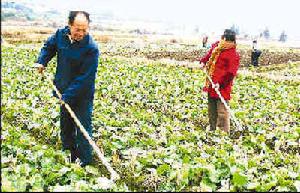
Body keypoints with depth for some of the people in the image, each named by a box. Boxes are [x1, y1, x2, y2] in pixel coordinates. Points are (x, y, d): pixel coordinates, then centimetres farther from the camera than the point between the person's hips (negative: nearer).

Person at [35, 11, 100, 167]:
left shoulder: (91, 48, -25)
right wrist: (41, 61, -1)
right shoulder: (61, 34, -7)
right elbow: (49, 46, 16)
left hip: (82, 95, -6)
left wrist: (68, 96, -26)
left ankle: (85, 162, 12)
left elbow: (86, 77, -26)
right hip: (64, 91, 6)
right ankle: (69, 153, 39)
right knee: (65, 125, 20)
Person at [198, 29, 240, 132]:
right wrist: (203, 61, 9)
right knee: (211, 110, 20)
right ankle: (212, 129, 34)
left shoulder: (233, 55, -15)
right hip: (211, 84, 8)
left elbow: (230, 73, -19)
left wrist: (220, 83, -26)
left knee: (222, 111, -7)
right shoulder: (216, 45, 7)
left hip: (222, 87, -8)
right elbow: (209, 55, 27)